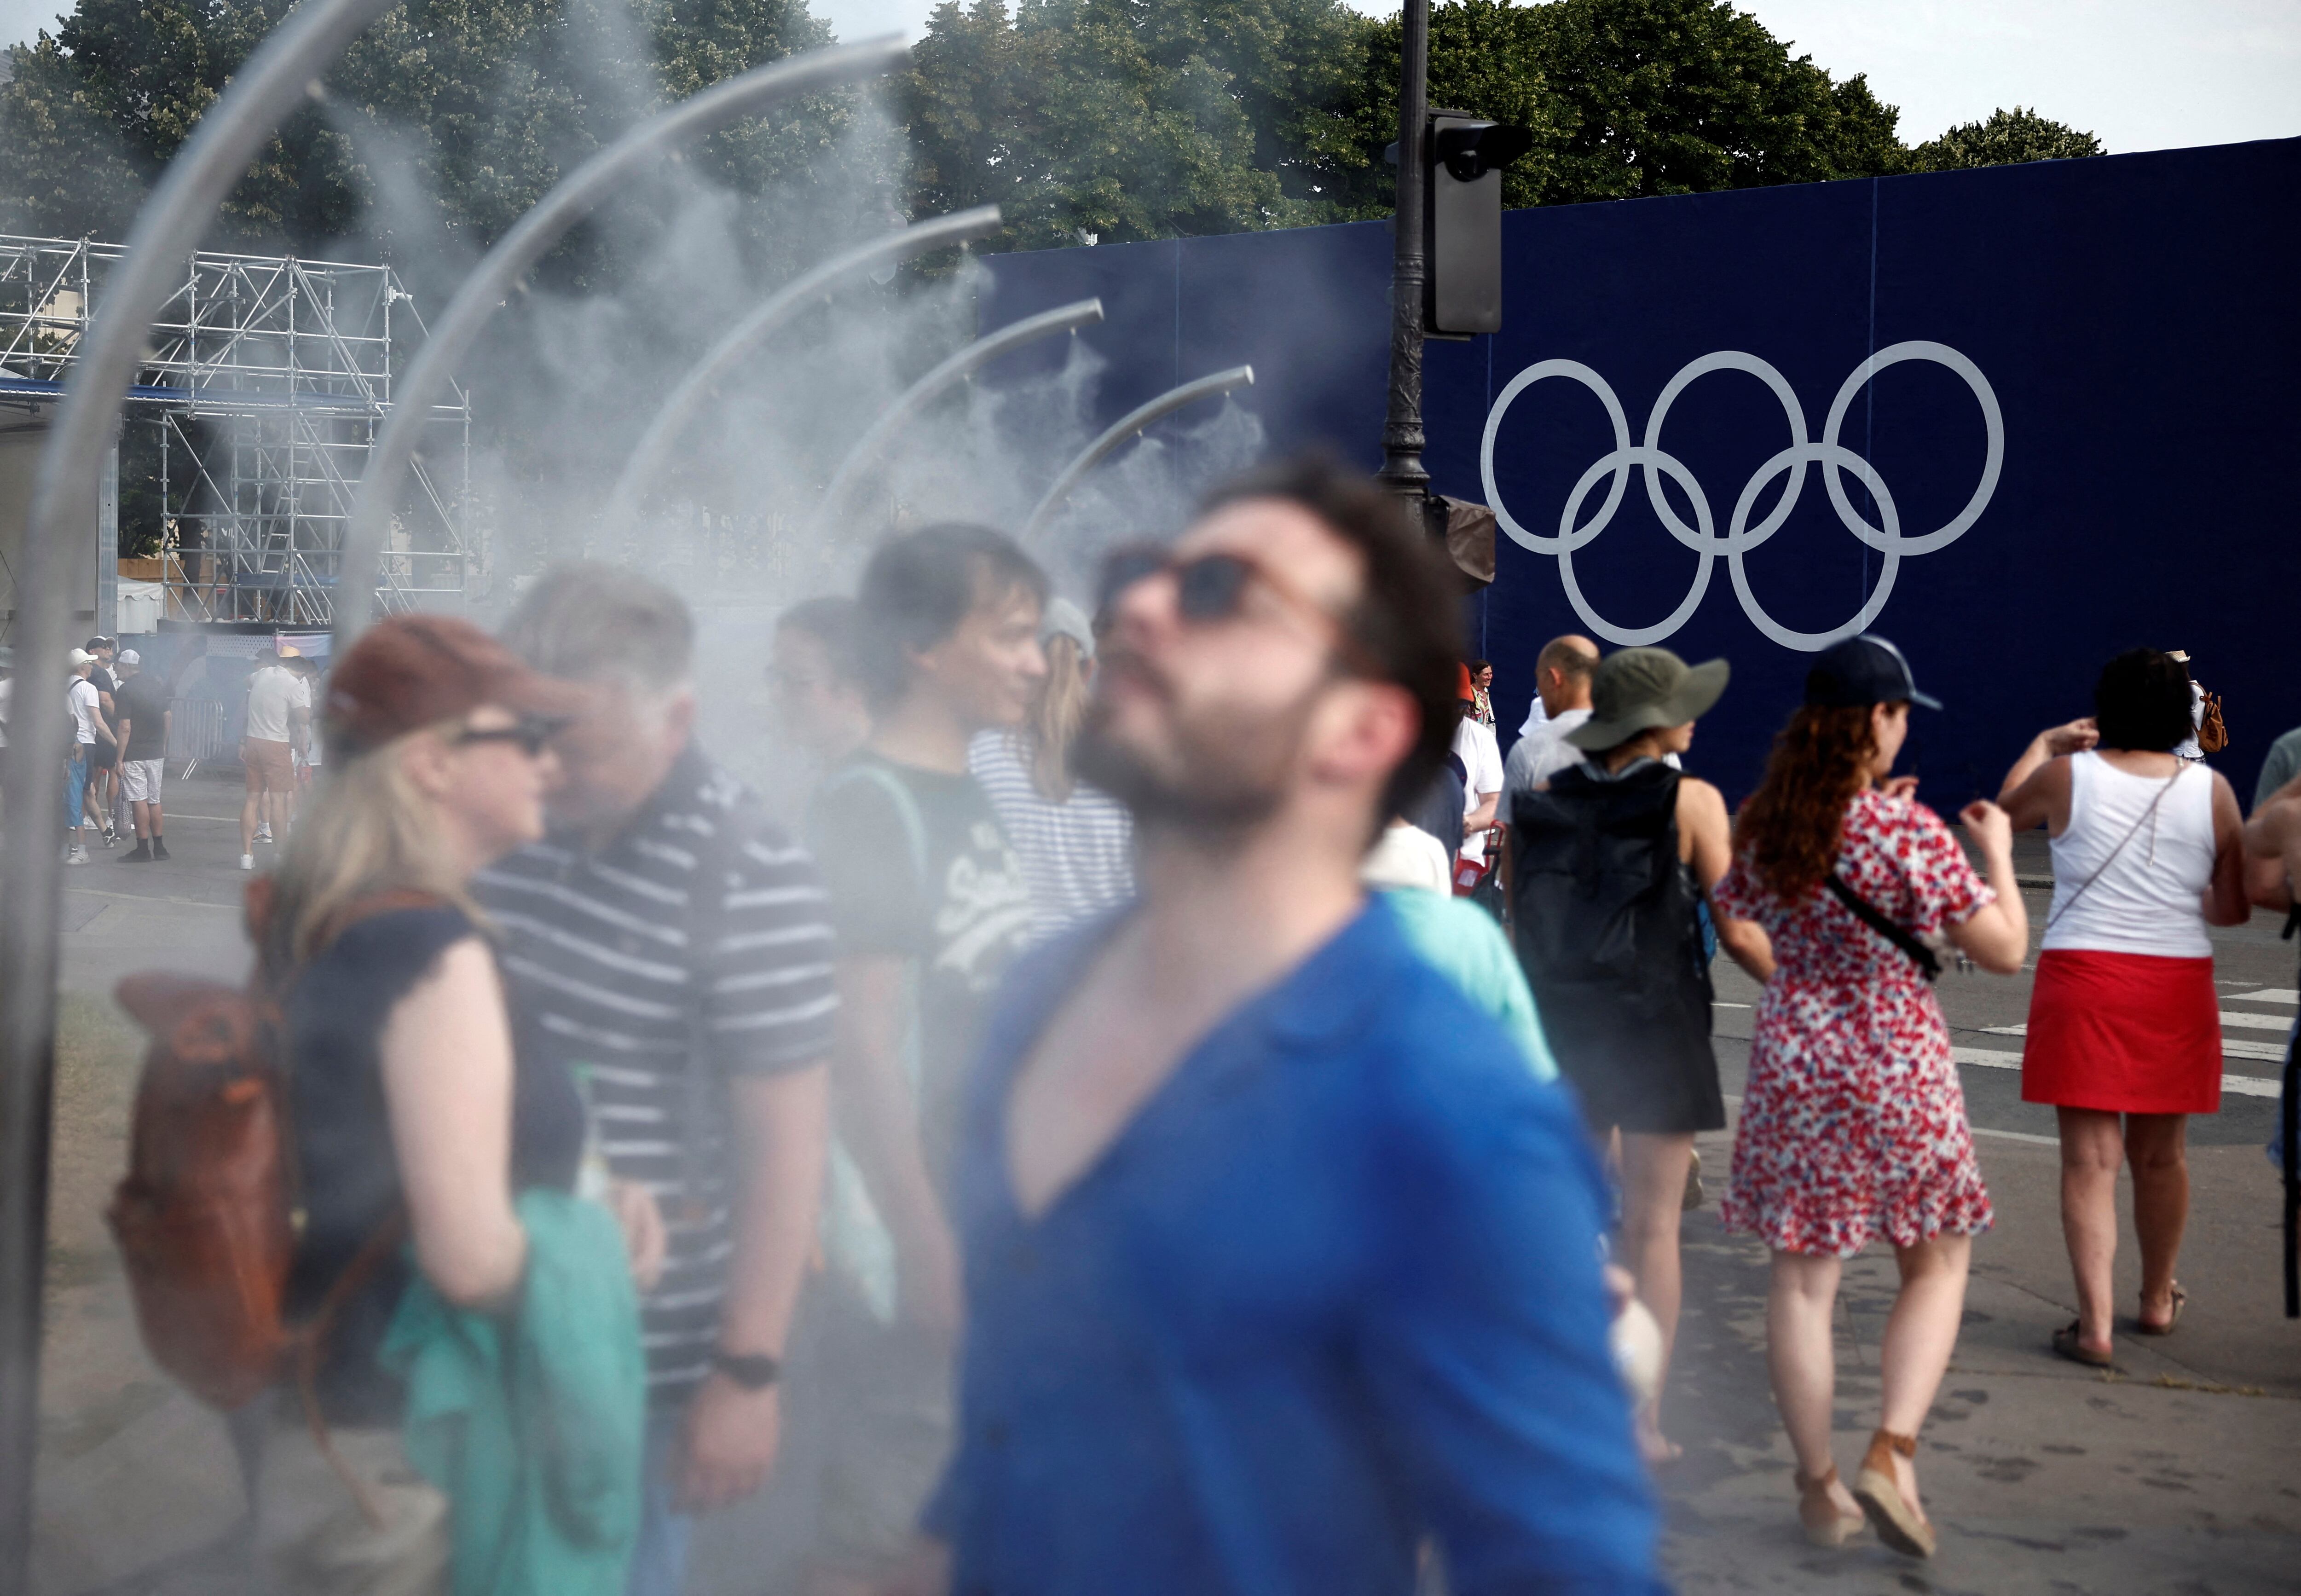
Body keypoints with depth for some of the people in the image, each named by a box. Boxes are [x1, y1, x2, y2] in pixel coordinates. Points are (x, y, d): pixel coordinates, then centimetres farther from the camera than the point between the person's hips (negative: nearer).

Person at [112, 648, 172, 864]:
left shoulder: (126, 690, -12)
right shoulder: (157, 686, 8)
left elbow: (125, 728, -16)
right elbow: (168, 718, 12)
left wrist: (119, 759, -13)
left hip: (135, 755, -7)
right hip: (156, 753, 7)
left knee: (139, 802, -4)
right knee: (154, 801, 13)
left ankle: (143, 850, -3)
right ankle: (159, 848, 15)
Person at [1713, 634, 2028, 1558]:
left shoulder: (1763, 823, -1)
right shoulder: (1909, 831, -16)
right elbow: (2004, 950, -11)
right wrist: (1998, 855, 7)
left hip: (1792, 1059, 4)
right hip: (1896, 1067, -4)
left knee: (1803, 1276, 10)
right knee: (1937, 1264, 14)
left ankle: (1820, 1488, 17)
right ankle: (1891, 1453, -1)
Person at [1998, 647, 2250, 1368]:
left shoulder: (2066, 776, -5)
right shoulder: (2213, 791, -1)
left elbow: (2006, 811, 17)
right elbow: (2234, 907, 4)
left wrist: (2043, 743, 30)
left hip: (2083, 979, -2)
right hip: (2178, 984, 2)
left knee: (2090, 1156, -2)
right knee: (2161, 1153, 17)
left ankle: (2095, 1323, -10)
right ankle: (2158, 1300, 35)